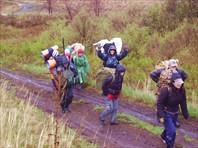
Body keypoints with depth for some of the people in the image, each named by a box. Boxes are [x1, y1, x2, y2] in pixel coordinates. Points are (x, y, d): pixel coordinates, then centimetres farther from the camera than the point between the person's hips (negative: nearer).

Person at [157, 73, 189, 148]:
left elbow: (183, 103, 3)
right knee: (172, 131, -12)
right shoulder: (167, 90, -28)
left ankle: (163, 136, 58)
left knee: (170, 127, 26)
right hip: (166, 113, -6)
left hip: (175, 113, 6)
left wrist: (186, 114, 7)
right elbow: (159, 103, -22)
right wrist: (161, 116, -27)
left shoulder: (181, 91, -10)